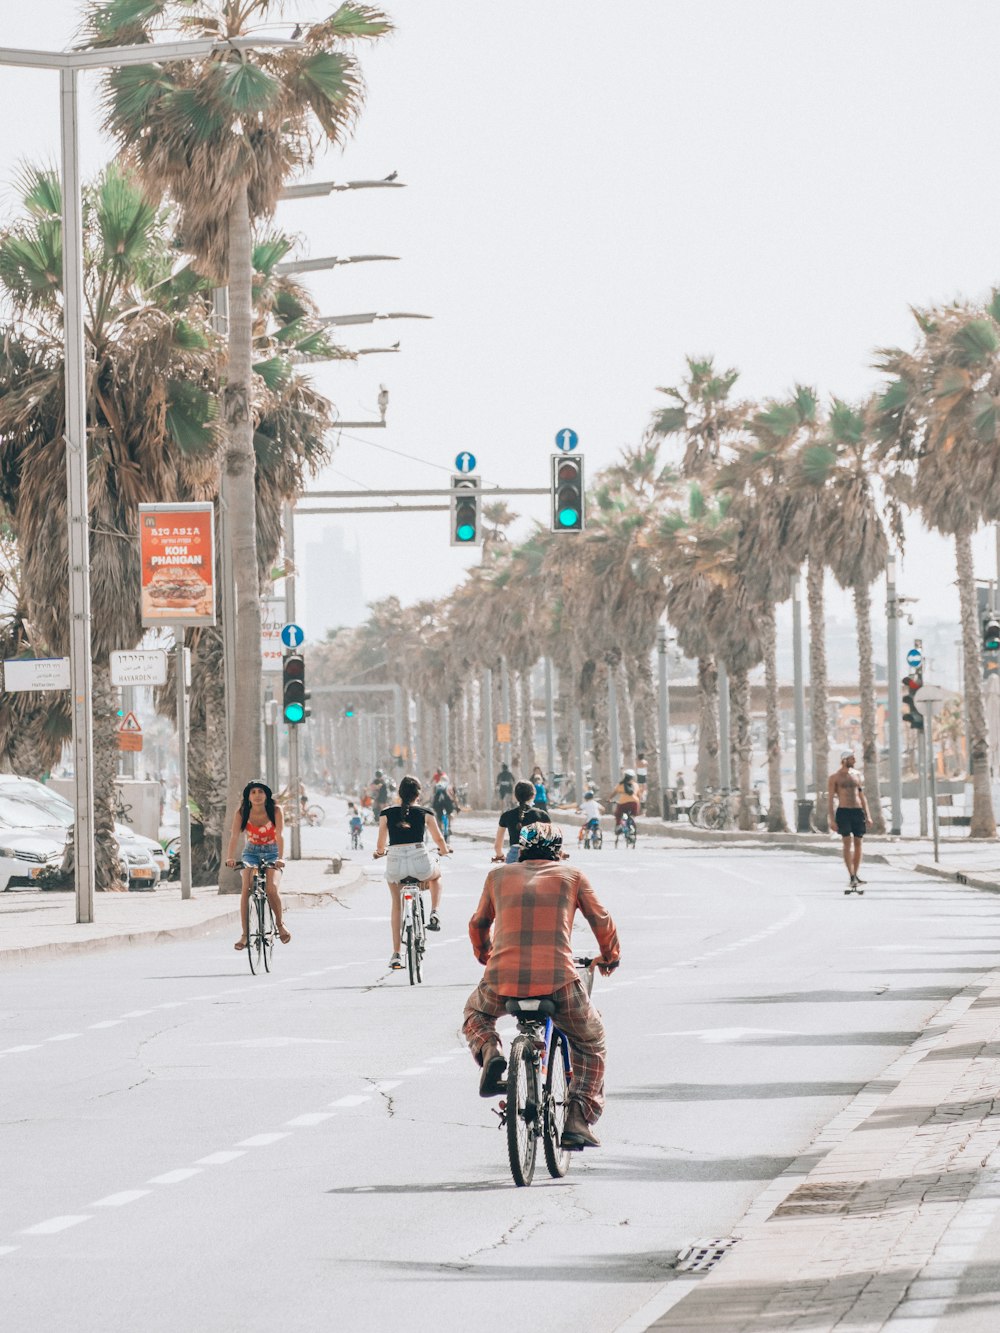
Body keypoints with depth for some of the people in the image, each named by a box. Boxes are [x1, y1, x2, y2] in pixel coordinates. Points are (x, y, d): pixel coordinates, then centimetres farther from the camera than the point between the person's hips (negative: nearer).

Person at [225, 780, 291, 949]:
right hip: (251, 852, 1)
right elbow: (234, 836, -22)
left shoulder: (275, 811, -15)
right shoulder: (241, 813, -12)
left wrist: (281, 858, -38)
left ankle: (279, 923, 5)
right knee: (246, 890, -20)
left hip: (271, 853, -1)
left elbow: (279, 835, -23)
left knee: (271, 889, -23)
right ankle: (245, 934, -14)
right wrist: (230, 857, -39)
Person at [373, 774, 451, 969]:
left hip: (395, 864, 1)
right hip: (420, 862, -1)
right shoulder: (425, 813, 7)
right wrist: (444, 851, 39)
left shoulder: (386, 814, 9)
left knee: (397, 904, 24)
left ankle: (396, 954, 20)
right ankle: (434, 914, 18)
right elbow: (439, 840, 15)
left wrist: (379, 851, 41)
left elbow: (381, 846, 17)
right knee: (436, 875, 36)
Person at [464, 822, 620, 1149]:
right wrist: (609, 957, 44)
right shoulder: (571, 876, 14)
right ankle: (578, 1121, 12)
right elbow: (602, 922, 24)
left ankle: (489, 1052, 3)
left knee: (475, 1012, 36)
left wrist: (486, 957, 53)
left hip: (502, 980, 1)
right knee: (590, 1042, 26)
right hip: (558, 981, -1)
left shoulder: (499, 876, 18)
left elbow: (478, 924, 32)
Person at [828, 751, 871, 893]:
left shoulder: (856, 774, 15)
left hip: (858, 811, 4)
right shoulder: (835, 777, 1)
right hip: (843, 811, -4)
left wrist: (867, 814, 11)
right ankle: (852, 877, -16)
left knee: (857, 843, 4)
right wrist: (831, 819, -10)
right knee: (848, 842, -11)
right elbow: (830, 798, -1)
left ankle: (855, 875, 11)